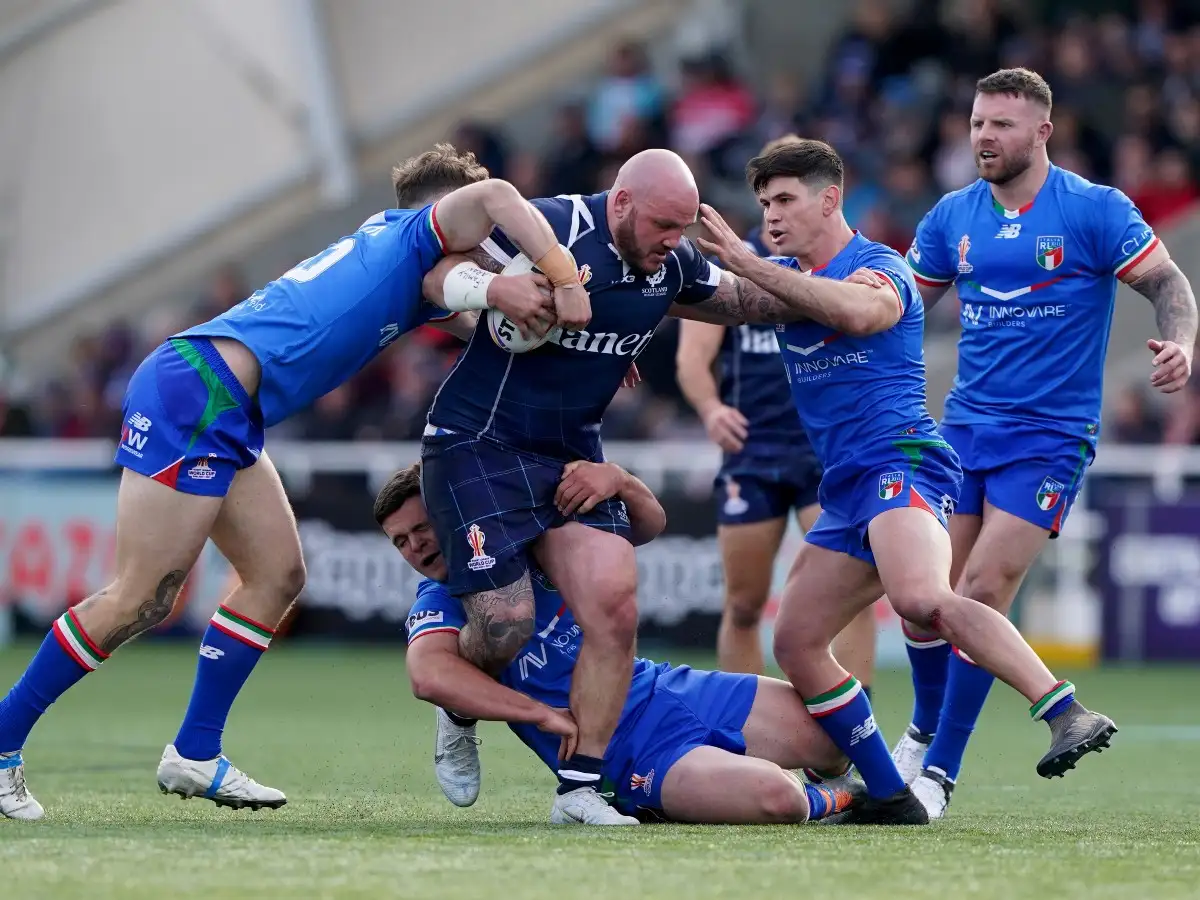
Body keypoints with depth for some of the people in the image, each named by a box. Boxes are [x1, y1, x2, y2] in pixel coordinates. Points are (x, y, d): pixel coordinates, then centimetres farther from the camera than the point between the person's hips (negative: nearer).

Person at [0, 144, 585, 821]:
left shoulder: (383, 244, 26)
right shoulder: (416, 234, -1)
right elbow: (489, 198, -19)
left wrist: (502, 292, 2)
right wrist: (567, 280, -21)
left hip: (226, 418, 10)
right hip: (193, 392, -10)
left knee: (277, 575, 9)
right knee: (140, 600, -9)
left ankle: (194, 755, 13)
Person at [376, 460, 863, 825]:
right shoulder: (439, 604, -4)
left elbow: (649, 525, 1)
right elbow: (429, 674, -28)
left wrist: (617, 480, -23)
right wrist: (544, 715, -32)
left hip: (663, 687, 5)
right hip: (626, 754, -5)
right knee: (773, 797, -28)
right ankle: (820, 803, 7)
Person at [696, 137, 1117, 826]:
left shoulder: (879, 266, -4)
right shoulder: (785, 277, 22)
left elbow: (858, 310, -26)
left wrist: (744, 261, -24)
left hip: (903, 462, -9)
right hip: (847, 489, 9)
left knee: (920, 597, -35)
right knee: (796, 641, 5)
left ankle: (1068, 713, -40)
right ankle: (890, 796, 9)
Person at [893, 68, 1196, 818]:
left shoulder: (1096, 210, -7)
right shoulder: (954, 217, 6)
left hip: (1049, 438, -4)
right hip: (963, 426, 4)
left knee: (984, 590, -13)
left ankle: (939, 771, -5)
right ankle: (926, 732, 27)